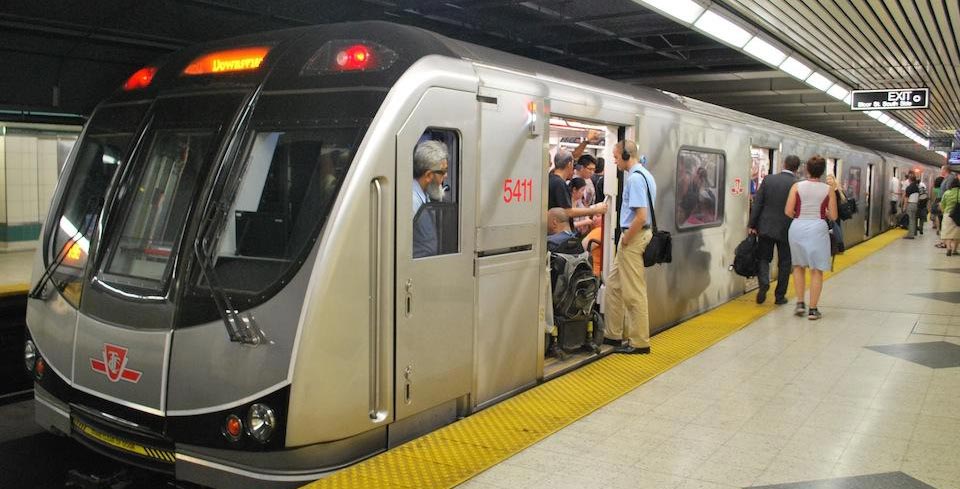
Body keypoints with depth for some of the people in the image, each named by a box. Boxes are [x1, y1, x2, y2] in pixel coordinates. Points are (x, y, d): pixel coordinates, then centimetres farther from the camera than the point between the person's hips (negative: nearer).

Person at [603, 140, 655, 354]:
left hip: (634, 237, -10)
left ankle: (639, 342, 9)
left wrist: (625, 239, -14)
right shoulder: (644, 174, 12)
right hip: (636, 234, 10)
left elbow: (641, 217, -26)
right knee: (613, 283, 17)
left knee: (634, 292, -1)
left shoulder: (635, 178, -19)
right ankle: (613, 333, 25)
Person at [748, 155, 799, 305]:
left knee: (763, 258, 14)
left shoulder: (768, 180, -4)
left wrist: (752, 225, 1)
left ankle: (764, 283, -12)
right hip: (786, 229, -1)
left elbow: (757, 204, -4)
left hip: (765, 227, 1)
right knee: (784, 263, 11)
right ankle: (780, 296, 15)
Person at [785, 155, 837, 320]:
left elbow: (788, 212, -6)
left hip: (798, 227, 1)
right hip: (818, 228, -1)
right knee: (816, 270, 7)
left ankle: (800, 303, 17)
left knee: (799, 266, 20)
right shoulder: (828, 189, -1)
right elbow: (833, 216, -1)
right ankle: (813, 309, 9)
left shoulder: (797, 186, -2)